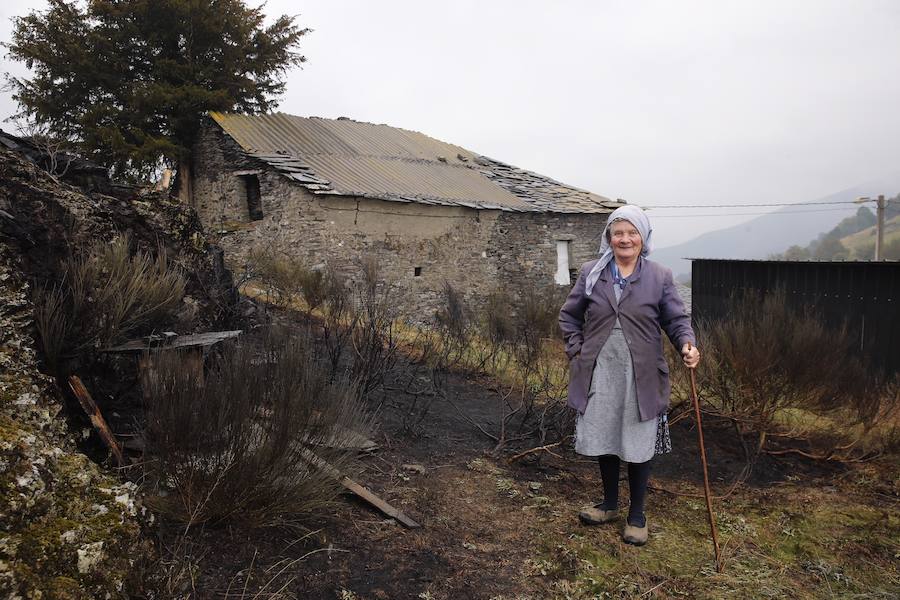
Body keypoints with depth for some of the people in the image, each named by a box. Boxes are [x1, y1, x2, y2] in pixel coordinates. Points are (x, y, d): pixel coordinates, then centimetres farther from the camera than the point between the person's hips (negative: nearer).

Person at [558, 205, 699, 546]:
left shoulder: (659, 277, 0)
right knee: (604, 441, 14)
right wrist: (576, 350, 2)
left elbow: (677, 319, 0)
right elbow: (569, 316, 12)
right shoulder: (591, 273, 4)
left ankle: (637, 515, 26)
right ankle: (609, 505, 36)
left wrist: (687, 344, -19)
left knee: (638, 447, 7)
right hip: (600, 375, 2)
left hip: (641, 377, -2)